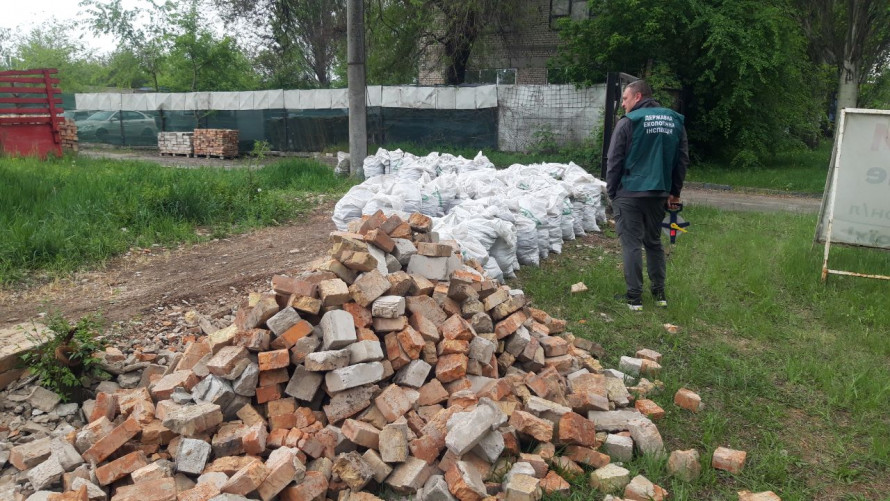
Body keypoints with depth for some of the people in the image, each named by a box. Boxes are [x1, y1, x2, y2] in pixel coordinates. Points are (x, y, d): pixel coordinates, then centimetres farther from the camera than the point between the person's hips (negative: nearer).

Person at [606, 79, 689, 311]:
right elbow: (682, 159, 11)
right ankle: (659, 293, 21)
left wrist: (611, 192, 3)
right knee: (654, 242, 17)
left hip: (629, 193, -5)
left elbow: (614, 162, -7)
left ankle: (634, 297, 2)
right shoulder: (675, 121, 9)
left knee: (631, 244, 0)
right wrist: (674, 192, 16)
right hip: (659, 193, 5)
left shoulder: (628, 122, -8)